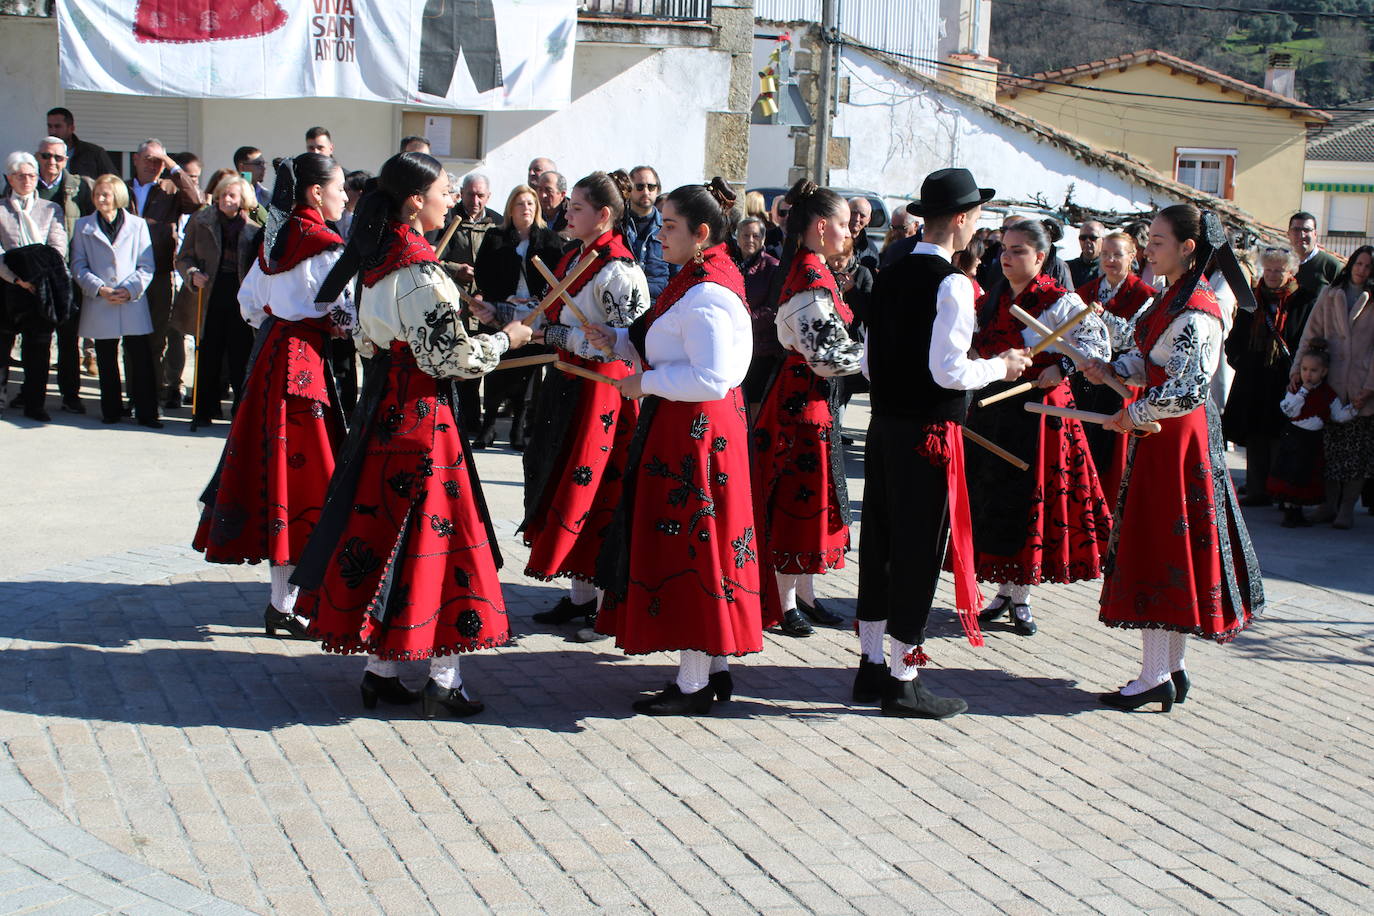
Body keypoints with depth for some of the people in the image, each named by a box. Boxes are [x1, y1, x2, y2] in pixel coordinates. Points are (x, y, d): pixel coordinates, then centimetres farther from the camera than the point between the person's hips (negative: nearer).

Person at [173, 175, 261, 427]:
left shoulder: (253, 228, 4)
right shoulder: (201, 221, 5)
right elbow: (183, 258, 6)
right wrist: (192, 273, -15)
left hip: (240, 299, -1)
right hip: (209, 299, 1)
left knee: (241, 357, -1)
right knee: (207, 357, 5)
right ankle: (204, 410, 14)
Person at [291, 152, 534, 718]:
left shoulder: (375, 260, 8)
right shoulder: (420, 269, -18)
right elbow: (447, 357, -18)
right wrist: (504, 340, -5)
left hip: (382, 410, 9)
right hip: (423, 416, -9)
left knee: (380, 527, 11)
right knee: (435, 531, -2)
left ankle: (378, 668, 18)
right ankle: (445, 680, 4)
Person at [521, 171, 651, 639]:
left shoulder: (618, 270, -16)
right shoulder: (575, 258, 13)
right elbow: (551, 318, 22)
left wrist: (564, 335, -18)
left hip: (603, 390, -9)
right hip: (567, 385, 9)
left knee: (596, 491, -4)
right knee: (561, 484, 12)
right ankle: (579, 596, 23)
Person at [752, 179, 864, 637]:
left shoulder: (807, 270, 11)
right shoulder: (813, 280, -20)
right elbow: (827, 356, -22)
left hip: (812, 397, 10)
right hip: (805, 399, -10)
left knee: (808, 496, 15)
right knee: (797, 498, -1)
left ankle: (804, 594, 25)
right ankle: (787, 603, 9)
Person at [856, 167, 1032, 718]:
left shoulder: (889, 278, 10)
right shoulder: (951, 284, -14)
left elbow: (869, 364, 12)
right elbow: (949, 370, -20)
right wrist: (1001, 367, -4)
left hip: (884, 425, 8)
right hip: (928, 434, -8)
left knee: (880, 544, 13)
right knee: (920, 550, 0)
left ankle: (871, 666, 22)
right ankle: (903, 680, 6)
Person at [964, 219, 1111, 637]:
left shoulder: (1060, 301, -7)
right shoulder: (991, 303, 12)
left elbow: (1097, 341, -12)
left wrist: (1062, 367, -22)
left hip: (1039, 410, -6)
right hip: (993, 411, 6)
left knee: (1028, 502, 0)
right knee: (993, 499, 8)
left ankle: (1020, 598, 12)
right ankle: (1004, 591, 20)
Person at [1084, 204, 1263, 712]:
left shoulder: (1195, 310, -19)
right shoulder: (1172, 296, 11)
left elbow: (1188, 390, -23)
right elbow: (1150, 360, 17)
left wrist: (1134, 415, -13)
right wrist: (1111, 369, 0)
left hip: (1176, 437, -10)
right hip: (1166, 435, 10)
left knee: (1158, 552, -4)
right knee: (1167, 550, 13)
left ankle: (1155, 678, 2)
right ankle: (1172, 668, 21)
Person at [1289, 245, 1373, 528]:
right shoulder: (1330, 296, 9)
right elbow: (1311, 334, 8)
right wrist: (1298, 369, -3)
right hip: (1330, 386, 2)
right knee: (1331, 445, 5)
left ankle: (1347, 507, 10)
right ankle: (1329, 503, 14)